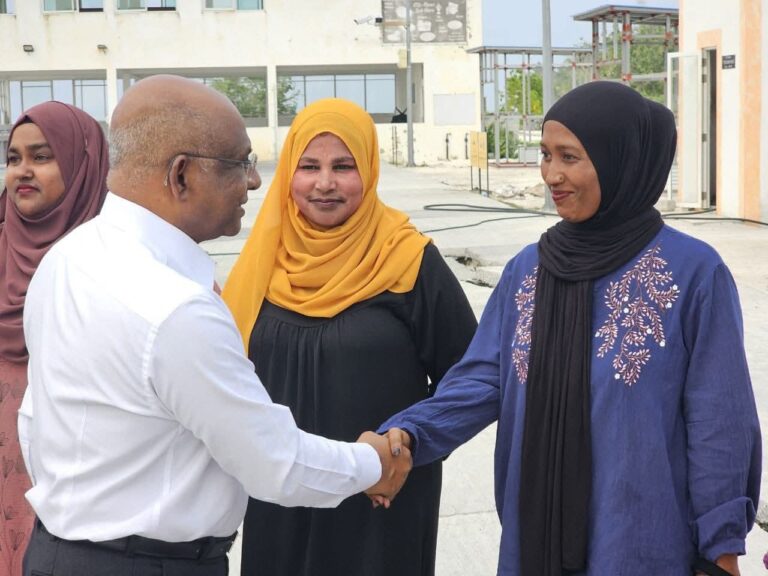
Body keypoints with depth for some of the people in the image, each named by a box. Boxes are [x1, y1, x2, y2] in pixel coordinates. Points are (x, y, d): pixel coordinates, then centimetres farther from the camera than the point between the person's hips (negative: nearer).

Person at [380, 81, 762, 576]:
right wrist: (408, 434, -19)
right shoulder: (527, 269, 5)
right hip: (536, 534, 5)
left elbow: (717, 421, -8)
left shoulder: (694, 271, -10)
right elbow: (483, 378, -2)